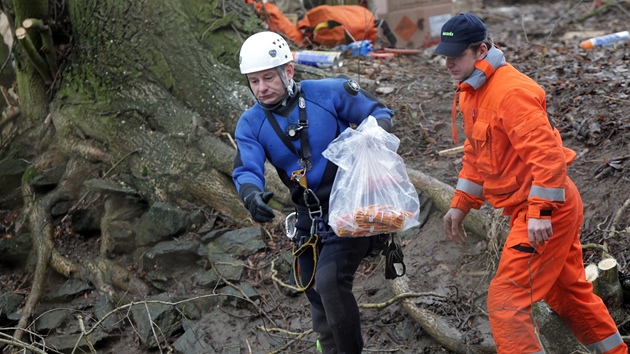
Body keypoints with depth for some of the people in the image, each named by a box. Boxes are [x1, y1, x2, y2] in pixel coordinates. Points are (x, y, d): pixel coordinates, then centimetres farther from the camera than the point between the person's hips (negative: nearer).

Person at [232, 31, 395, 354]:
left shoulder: (329, 93, -11)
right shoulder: (251, 124, -2)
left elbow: (377, 112, 0)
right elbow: (246, 170, -14)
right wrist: (251, 194, -37)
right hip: (309, 217, 5)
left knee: (330, 282, -23)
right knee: (318, 297, 15)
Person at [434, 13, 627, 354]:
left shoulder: (510, 91, -21)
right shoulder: (471, 91, 10)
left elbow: (548, 153, -26)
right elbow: (475, 156, 19)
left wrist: (541, 212, -29)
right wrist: (460, 205, 15)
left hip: (548, 211, -10)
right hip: (531, 208, 10)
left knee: (506, 300, -11)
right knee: (570, 293, 22)